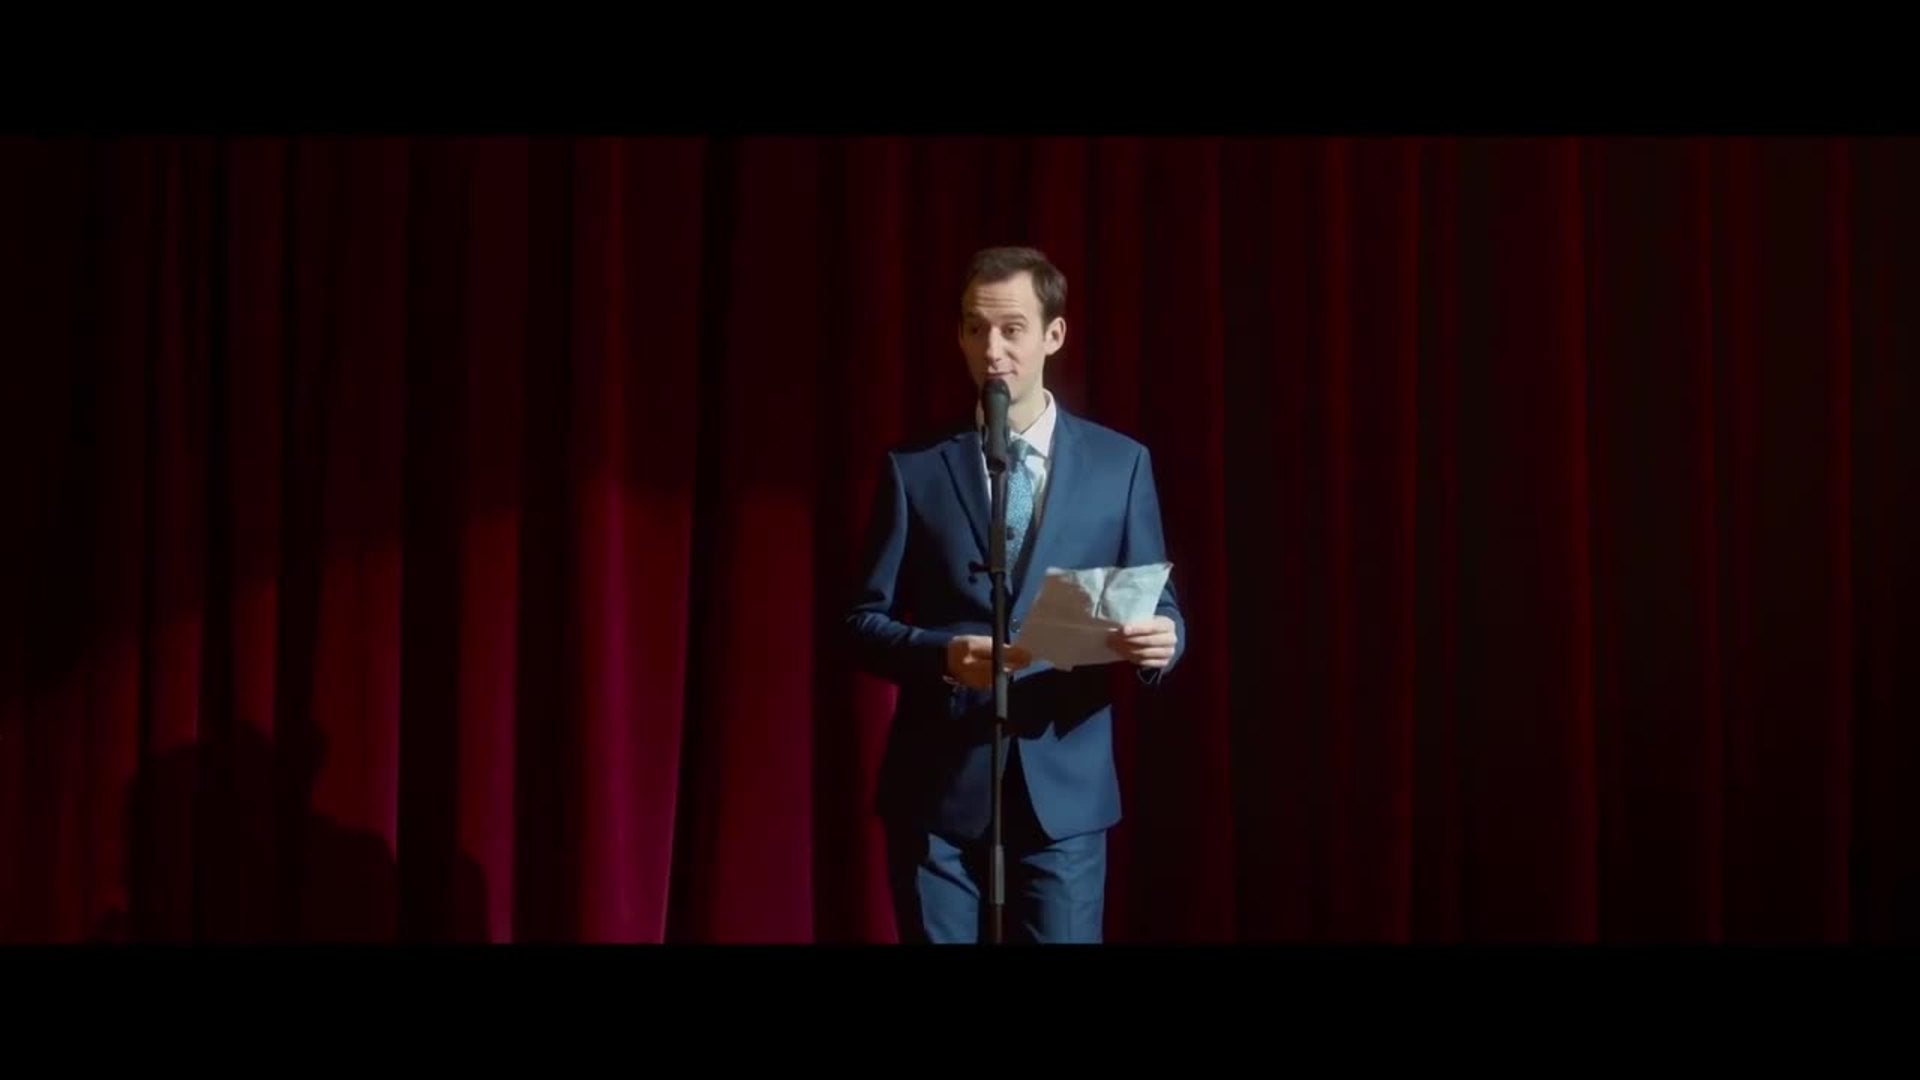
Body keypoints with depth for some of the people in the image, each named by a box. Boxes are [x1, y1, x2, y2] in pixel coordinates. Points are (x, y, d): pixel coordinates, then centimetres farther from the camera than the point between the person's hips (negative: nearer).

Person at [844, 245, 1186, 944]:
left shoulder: (1120, 464, 5)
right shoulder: (915, 469, 3)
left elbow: (1160, 606, 6)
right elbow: (863, 622, 2)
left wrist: (1162, 639, -18)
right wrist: (943, 653, -19)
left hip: (1064, 789, 0)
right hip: (938, 792, 0)